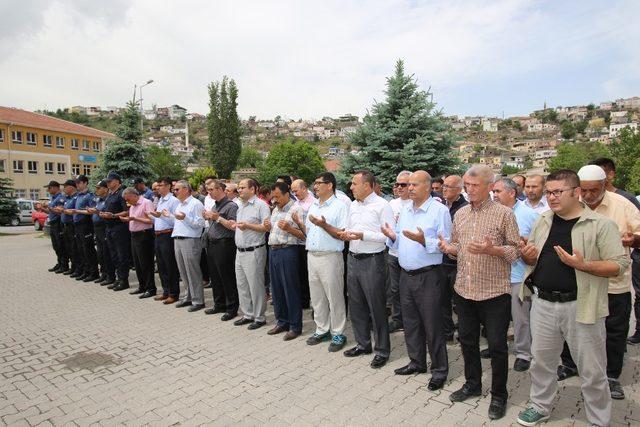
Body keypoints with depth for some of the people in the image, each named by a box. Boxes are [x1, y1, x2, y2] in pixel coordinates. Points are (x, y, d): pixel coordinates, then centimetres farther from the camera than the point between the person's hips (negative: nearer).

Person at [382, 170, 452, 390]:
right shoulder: (404, 211, 11)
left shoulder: (439, 210, -10)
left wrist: (424, 240, -29)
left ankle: (439, 369, 21)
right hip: (406, 275, 7)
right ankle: (416, 362, 34)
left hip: (428, 276, -7)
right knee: (410, 322, 17)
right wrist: (393, 236, -5)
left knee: (432, 325, 4)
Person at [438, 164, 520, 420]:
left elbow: (516, 250, -8)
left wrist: (492, 250, -24)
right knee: (467, 340, 17)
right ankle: (472, 384, 38)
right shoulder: (460, 214, 9)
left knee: (497, 346, 7)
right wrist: (449, 248, -6)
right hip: (464, 289, 5)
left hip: (494, 291, -5)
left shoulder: (504, 213, -7)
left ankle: (499, 395, 27)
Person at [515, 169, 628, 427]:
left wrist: (583, 265, -25)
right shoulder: (542, 222, 7)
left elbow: (619, 265, -11)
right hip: (543, 303, 5)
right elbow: (531, 257, 16)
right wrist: (528, 256, -7)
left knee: (592, 371, 10)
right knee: (541, 361, 18)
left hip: (580, 306, -4)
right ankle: (540, 406, 37)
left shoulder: (600, 224, -8)